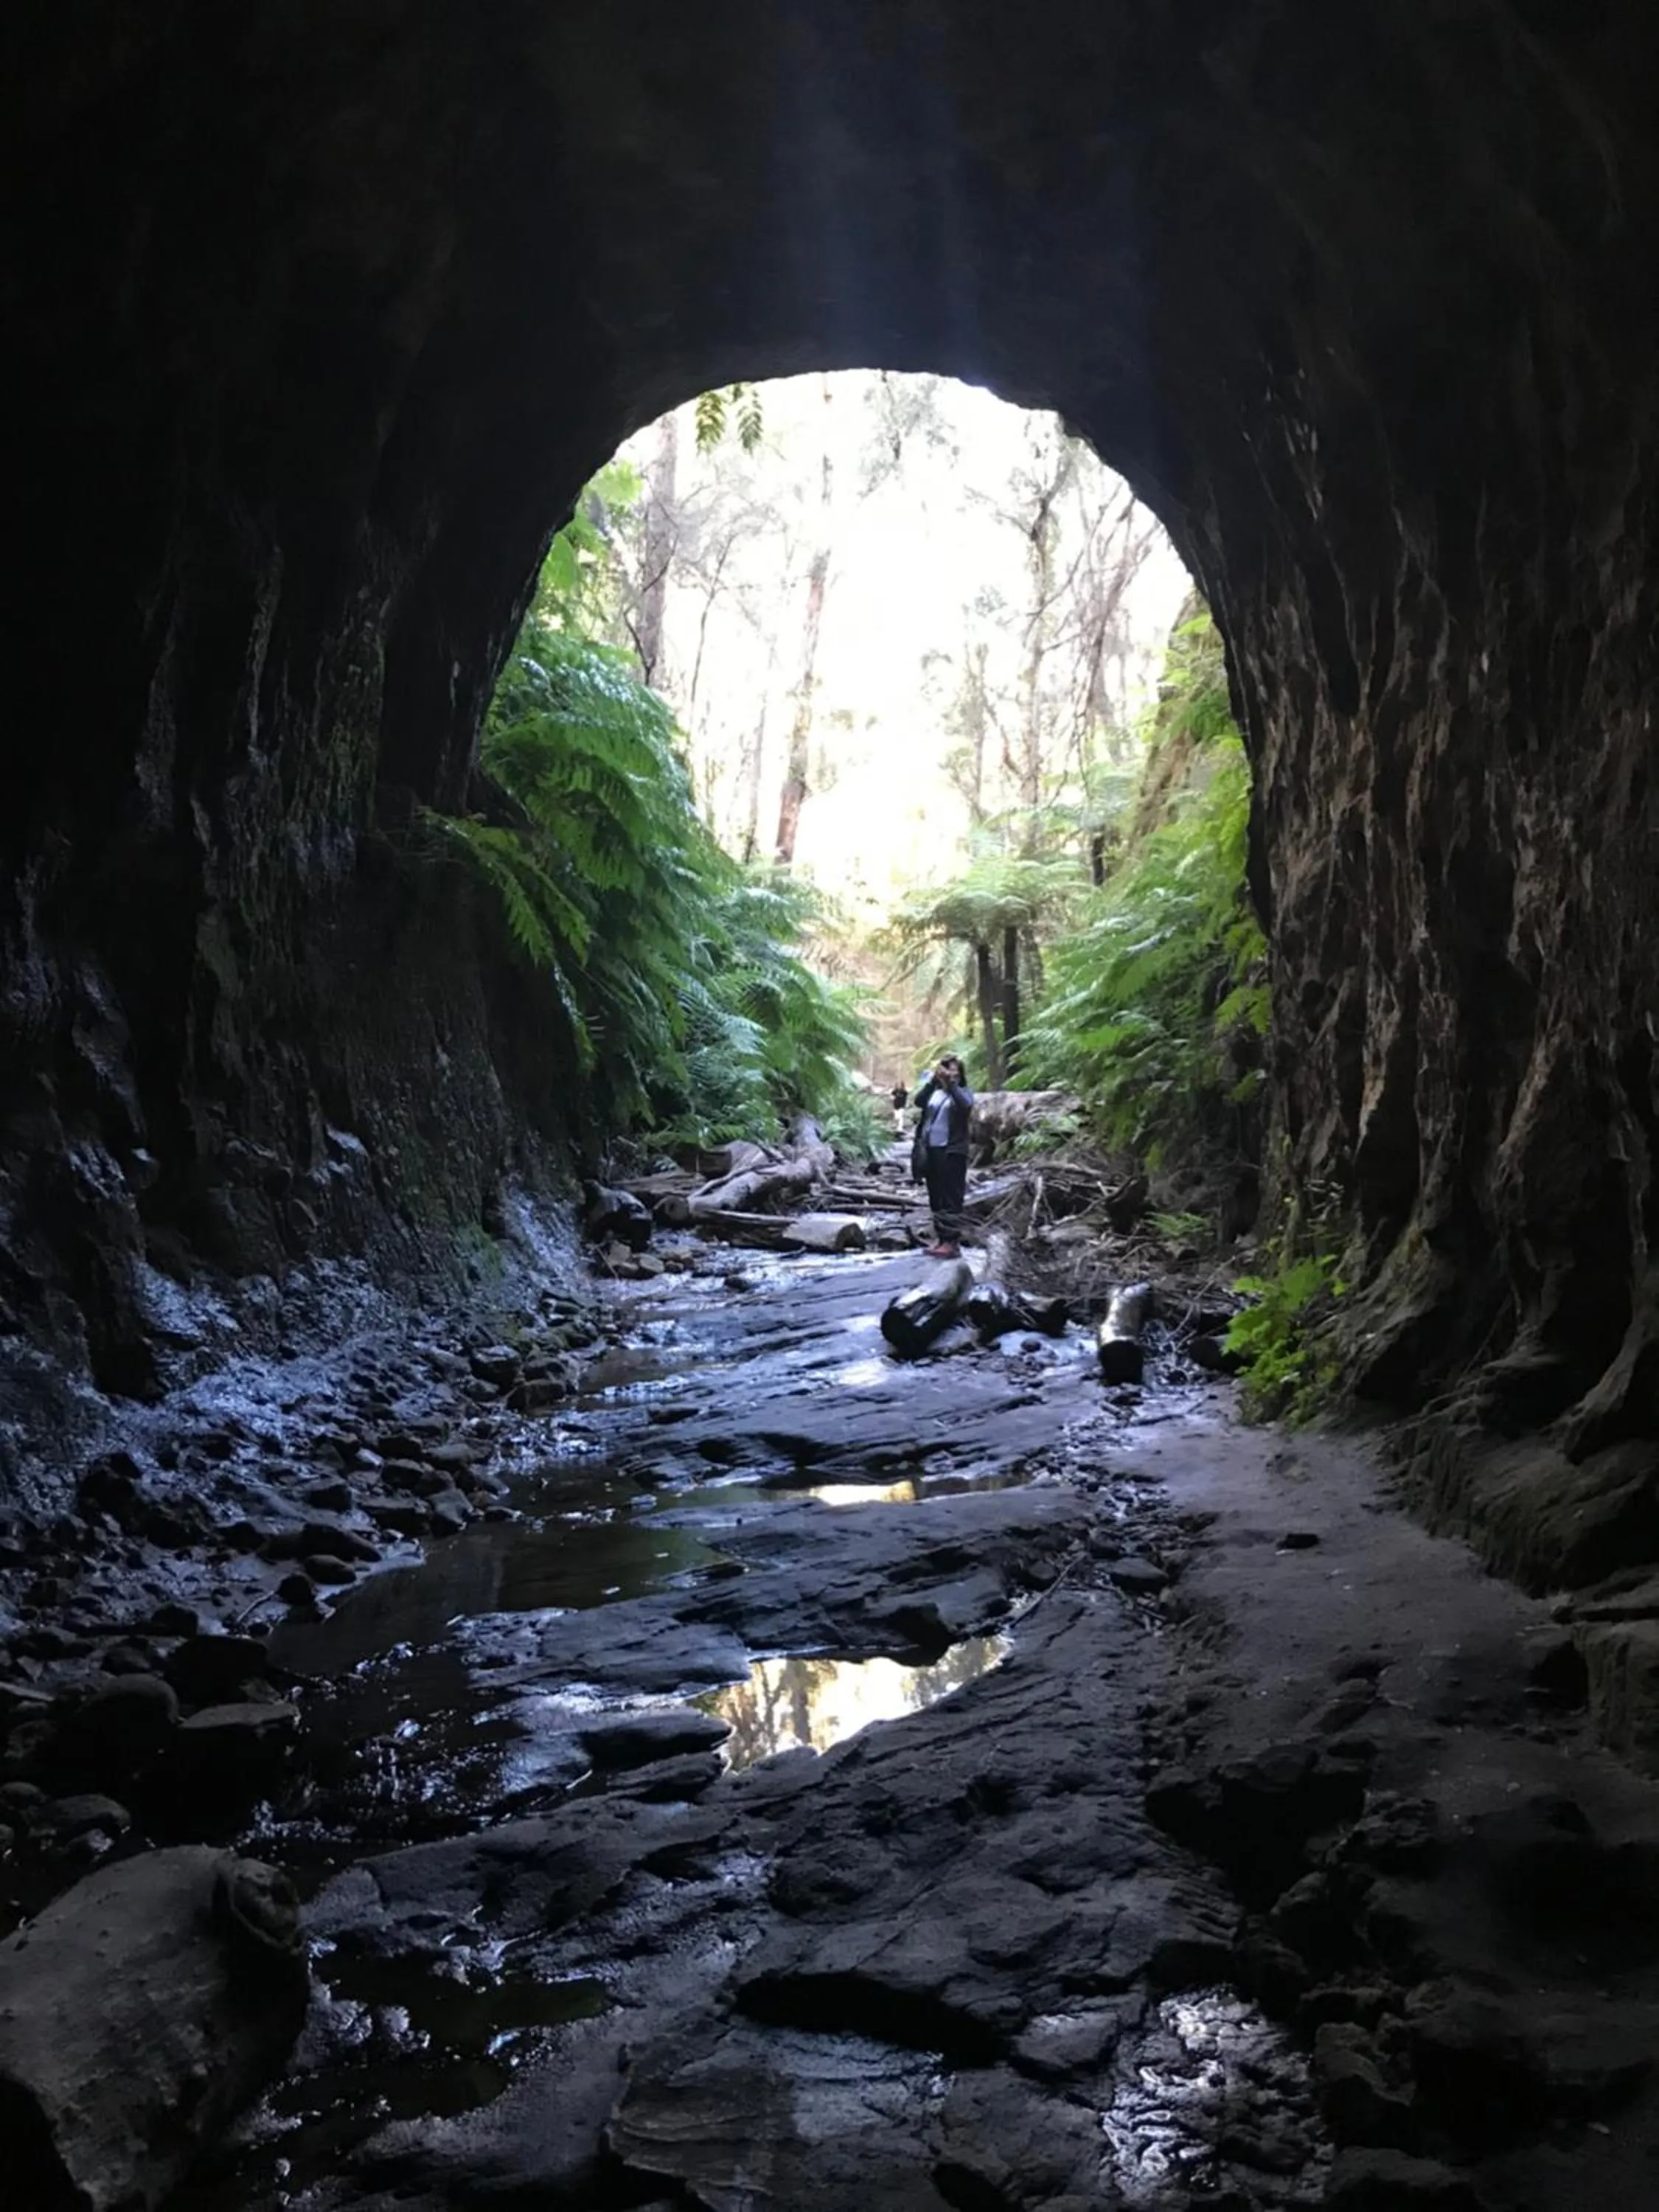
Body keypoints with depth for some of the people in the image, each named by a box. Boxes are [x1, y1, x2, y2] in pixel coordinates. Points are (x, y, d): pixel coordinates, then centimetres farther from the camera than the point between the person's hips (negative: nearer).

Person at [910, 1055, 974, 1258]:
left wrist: (951, 1083, -31)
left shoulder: (963, 1092, 3)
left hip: (951, 1151, -5)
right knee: (935, 1196, 9)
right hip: (930, 1150, 5)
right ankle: (940, 1237, 16)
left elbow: (965, 1105, -19)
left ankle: (952, 1242, -10)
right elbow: (919, 1101, -9)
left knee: (951, 1197, -8)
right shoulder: (933, 1091, 12)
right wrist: (933, 1080, -23)